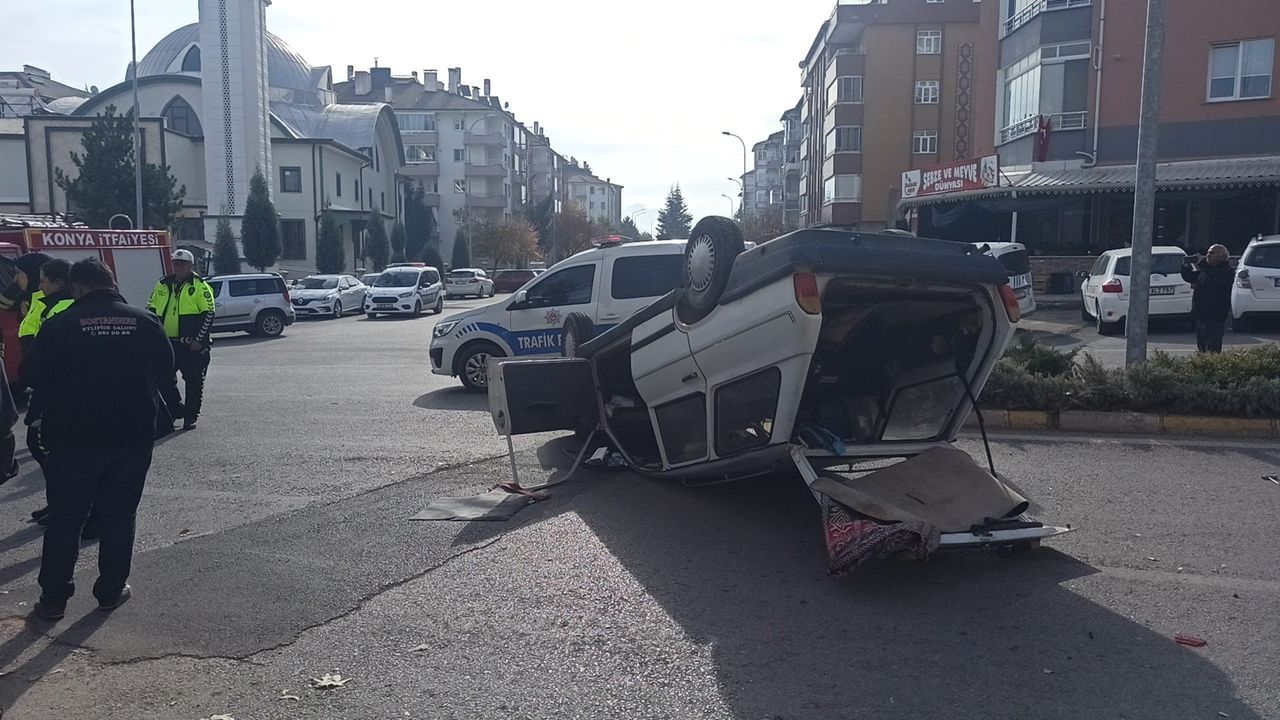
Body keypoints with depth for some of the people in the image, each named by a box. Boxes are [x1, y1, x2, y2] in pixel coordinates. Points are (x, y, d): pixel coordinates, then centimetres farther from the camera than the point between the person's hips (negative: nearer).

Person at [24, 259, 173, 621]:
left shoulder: (59, 324, -10)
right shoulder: (144, 321, -4)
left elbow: (32, 374, -5)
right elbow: (165, 366, 7)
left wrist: (66, 385, 14)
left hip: (73, 440, -1)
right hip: (133, 438, 2)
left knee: (65, 519, 10)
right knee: (119, 516, 12)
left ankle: (53, 598, 15)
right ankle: (111, 591, 18)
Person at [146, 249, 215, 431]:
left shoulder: (200, 286, -4)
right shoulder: (163, 285, 13)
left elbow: (208, 314, -9)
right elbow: (151, 309, 20)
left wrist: (199, 340, -14)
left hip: (191, 346, -5)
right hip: (166, 343, 6)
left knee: (193, 382, 1)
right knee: (163, 379, 7)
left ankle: (190, 417, 11)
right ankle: (176, 409, 24)